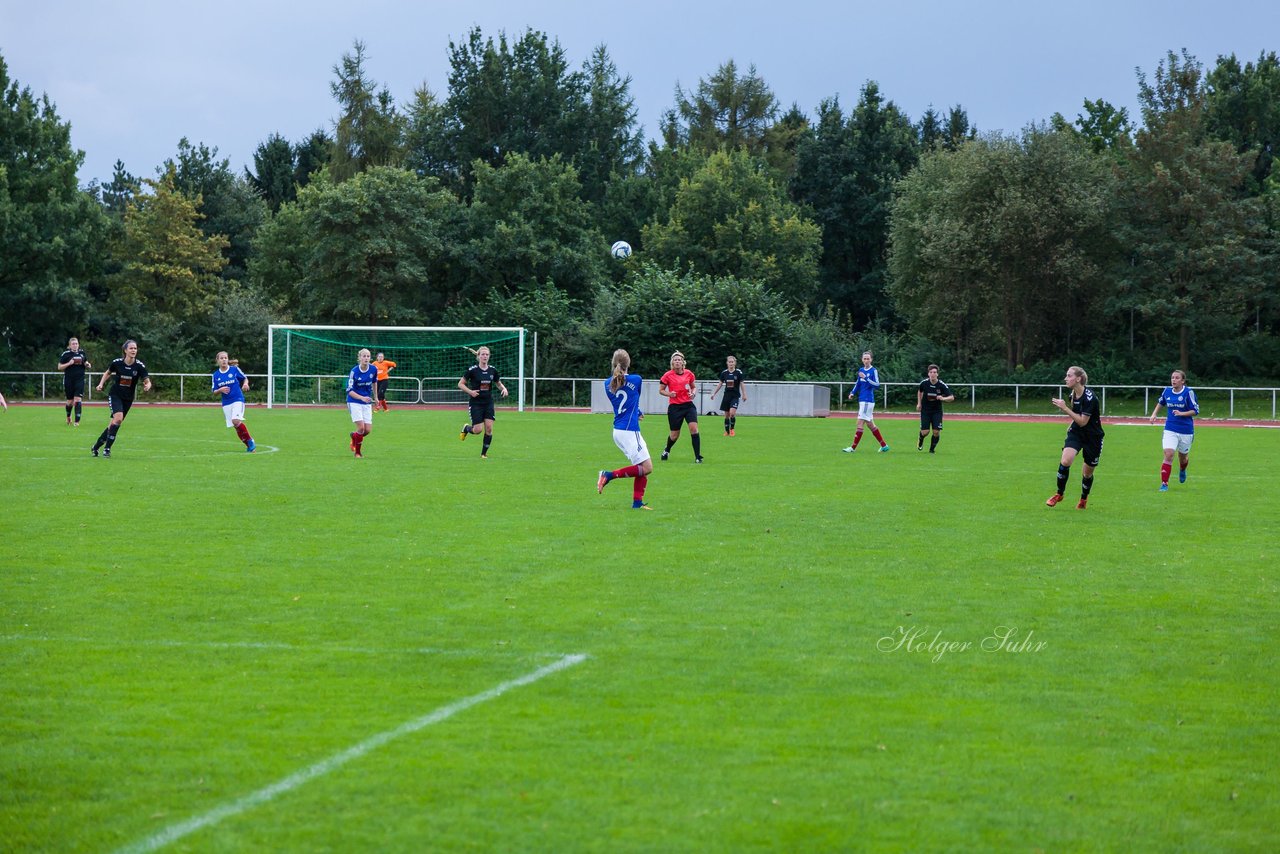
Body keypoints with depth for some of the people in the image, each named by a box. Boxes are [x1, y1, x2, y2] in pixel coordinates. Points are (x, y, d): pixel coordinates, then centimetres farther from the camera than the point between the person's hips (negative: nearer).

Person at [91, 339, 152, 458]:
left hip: (128, 398, 2)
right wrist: (101, 384, -4)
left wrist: (147, 386, -35)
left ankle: (97, 446, 25)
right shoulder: (117, 362, -11)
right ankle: (107, 448, -15)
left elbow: (147, 381, -12)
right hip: (115, 395, -2)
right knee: (118, 418, -25)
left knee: (114, 423, 7)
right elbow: (107, 373, 9)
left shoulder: (139, 366, -13)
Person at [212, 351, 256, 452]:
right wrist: (220, 390, -13)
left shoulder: (234, 369, -2)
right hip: (226, 403, 4)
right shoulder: (216, 375, 6)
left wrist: (245, 384, -11)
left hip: (237, 399, -4)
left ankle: (250, 441, -10)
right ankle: (249, 445, 14)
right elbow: (214, 392, 9)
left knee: (236, 421, -24)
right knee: (236, 426, 2)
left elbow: (245, 378, 11)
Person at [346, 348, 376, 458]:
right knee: (361, 427, -16)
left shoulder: (373, 369, -5)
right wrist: (362, 398, -29)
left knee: (368, 430, -2)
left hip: (367, 403, 4)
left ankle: (354, 436, 33)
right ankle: (357, 452, 4)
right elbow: (349, 390, -16)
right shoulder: (354, 371, -16)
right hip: (354, 402, -4)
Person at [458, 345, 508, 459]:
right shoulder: (472, 370, -10)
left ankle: (484, 453, 7)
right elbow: (460, 384, -3)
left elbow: (499, 383, 17)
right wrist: (470, 391, -18)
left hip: (488, 403, 3)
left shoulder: (492, 370, 2)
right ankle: (466, 428, 29)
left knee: (489, 428, -8)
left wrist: (504, 388, -5)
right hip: (475, 403, -3)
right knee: (478, 430, -7)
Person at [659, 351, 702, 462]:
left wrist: (692, 393, -5)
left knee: (694, 428, -18)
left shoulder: (689, 373, 2)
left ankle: (698, 456, -13)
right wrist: (669, 394, -15)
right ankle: (667, 450, 39)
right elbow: (661, 390, 4)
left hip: (688, 405, 1)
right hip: (674, 407, -1)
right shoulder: (668, 375, -5)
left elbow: (694, 387, 17)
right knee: (675, 435, 5)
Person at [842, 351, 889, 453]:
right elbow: (858, 384, 23)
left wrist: (866, 378, -25)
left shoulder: (874, 371, -9)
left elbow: (877, 385, -18)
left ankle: (853, 447, -4)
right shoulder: (861, 370, 13)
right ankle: (884, 445, 19)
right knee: (870, 424, 12)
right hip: (862, 400, 8)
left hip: (868, 401, -8)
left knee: (860, 423, -7)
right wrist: (852, 393, 9)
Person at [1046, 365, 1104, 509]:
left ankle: (1084, 499, 35)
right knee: (1065, 461, -19)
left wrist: (1065, 408, -28)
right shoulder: (1073, 393, -2)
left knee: (1088, 472, 9)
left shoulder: (1089, 397, -25)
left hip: (1092, 436, -5)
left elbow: (1082, 421, -26)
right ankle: (1059, 494, -2)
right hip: (1076, 433, 5)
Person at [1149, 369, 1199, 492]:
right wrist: (1154, 413, 10)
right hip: (1170, 430, 2)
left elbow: (1195, 411, -10)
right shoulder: (1167, 391, 1)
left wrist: (1181, 413, -23)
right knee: (1168, 455, -16)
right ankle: (1164, 484, -12)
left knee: (1183, 457, 16)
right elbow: (1160, 402, 23)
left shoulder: (1188, 393, -12)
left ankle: (1182, 470, 52)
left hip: (1186, 431, -2)